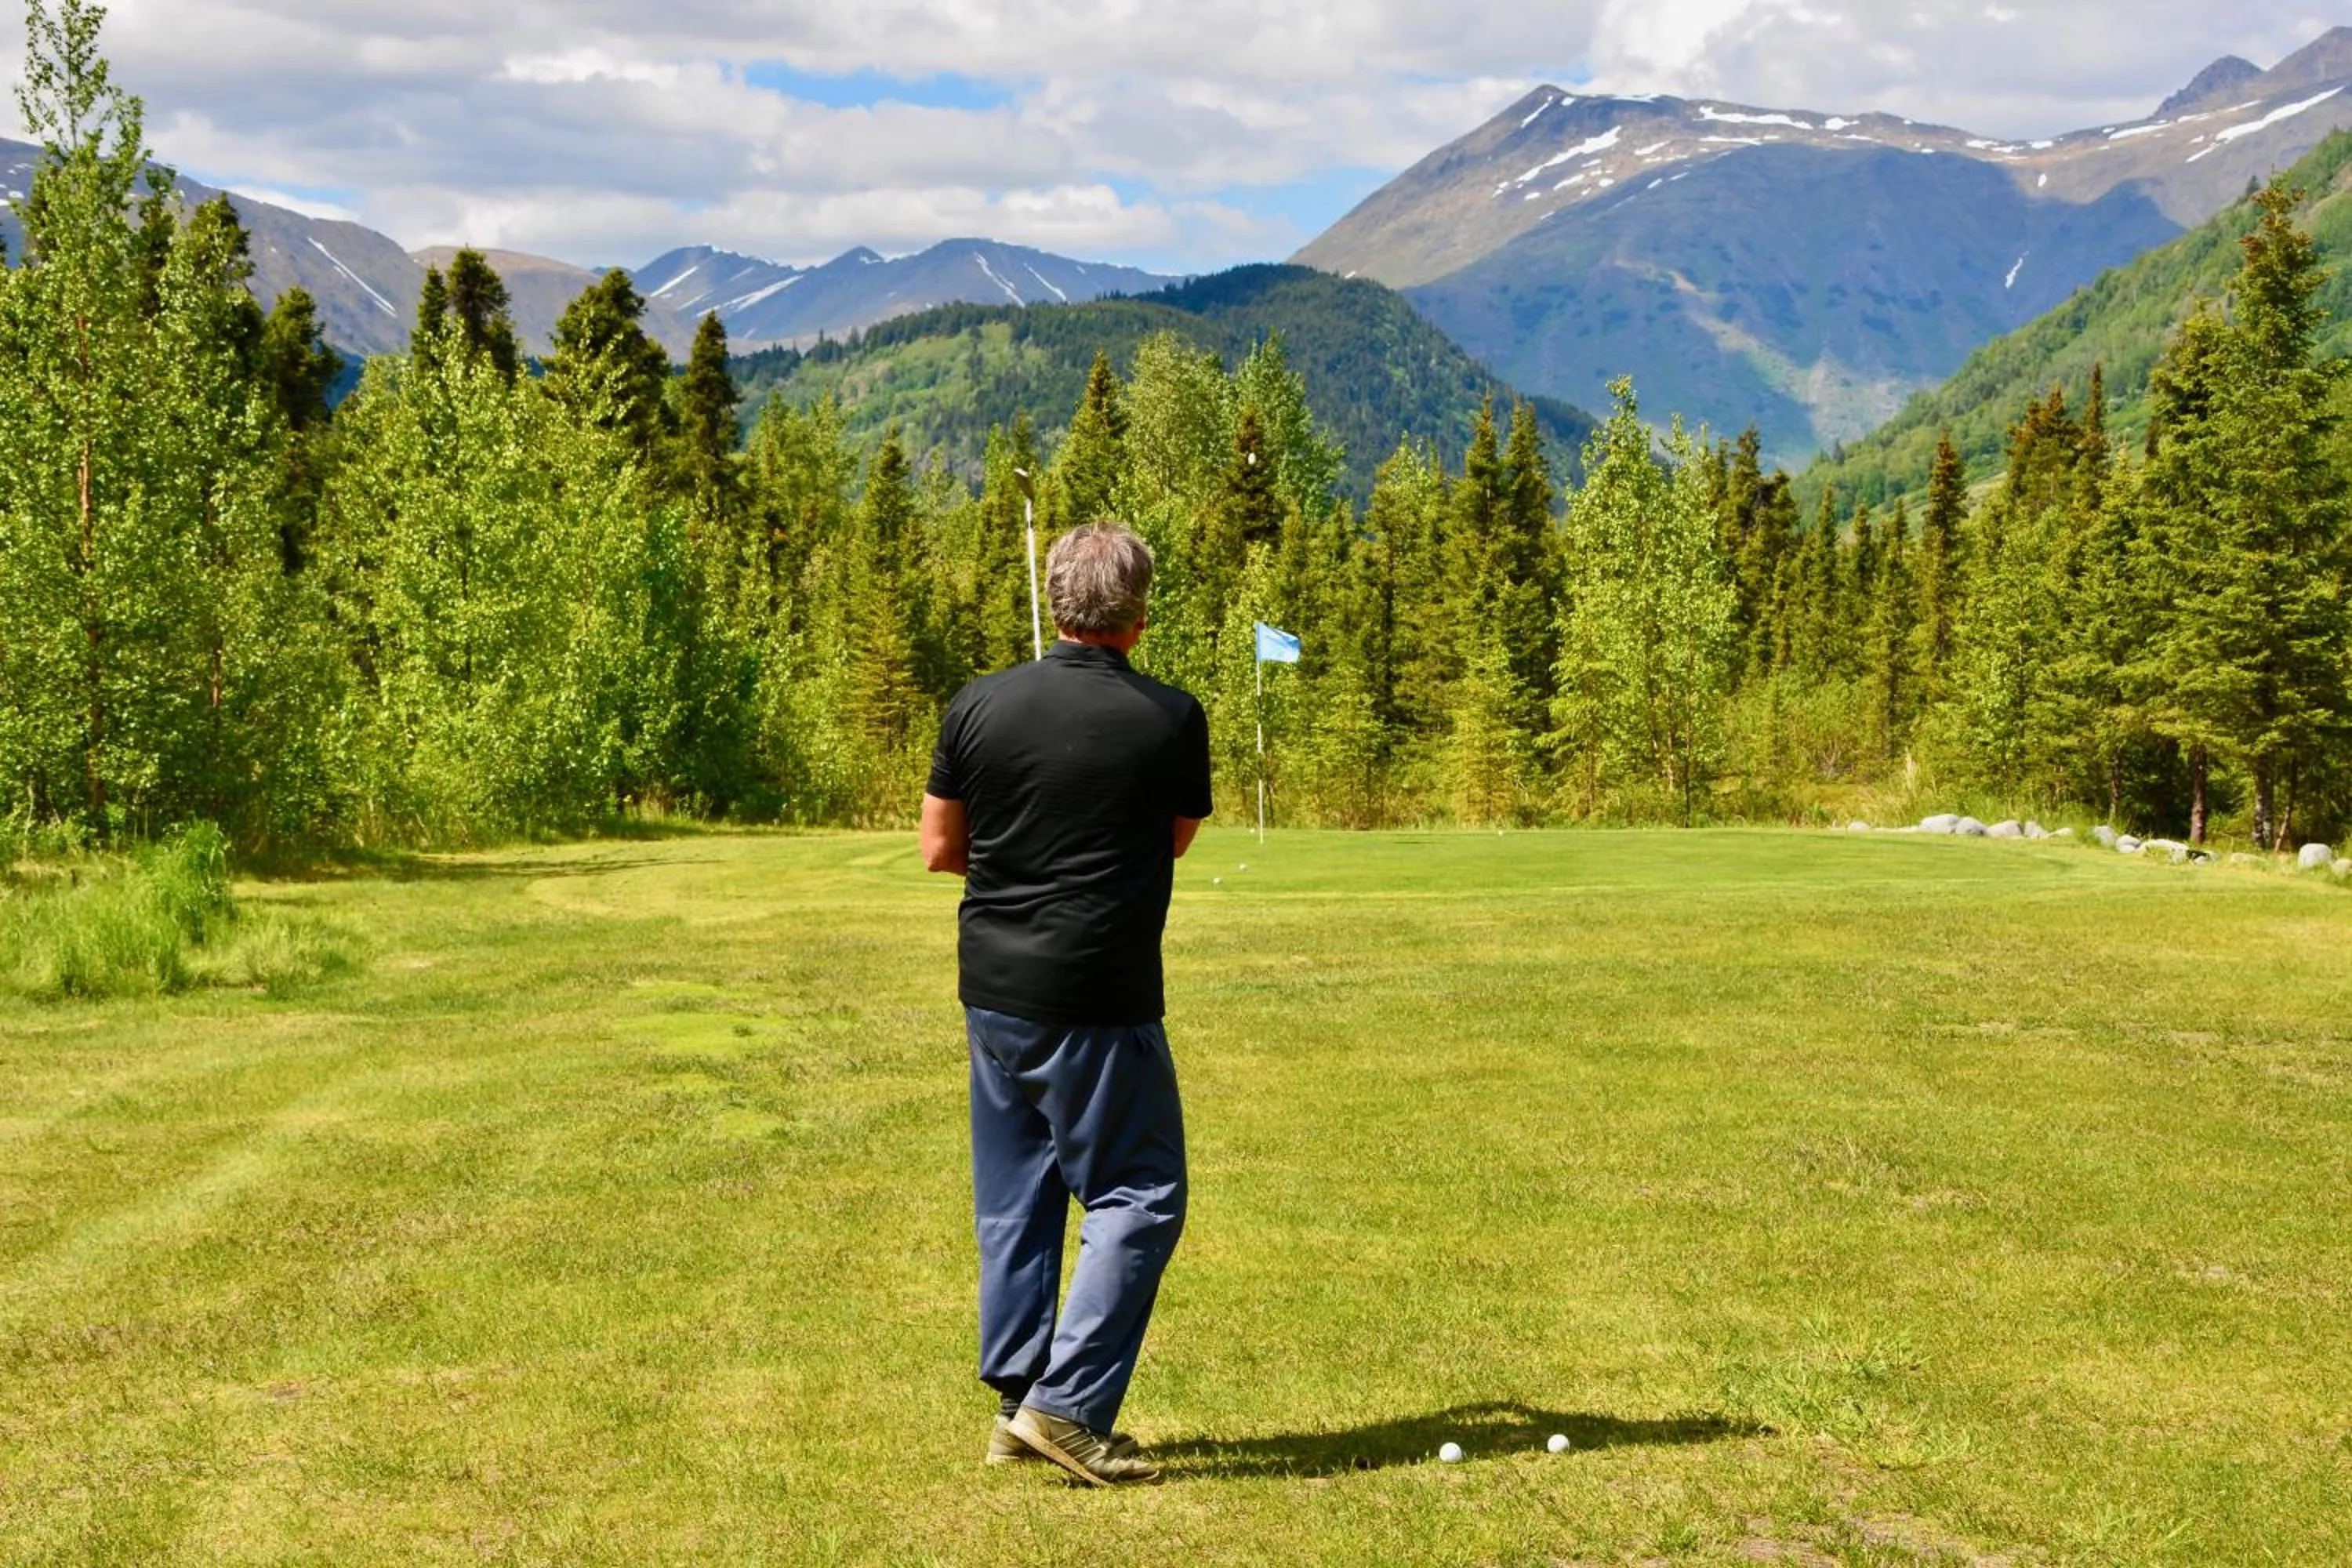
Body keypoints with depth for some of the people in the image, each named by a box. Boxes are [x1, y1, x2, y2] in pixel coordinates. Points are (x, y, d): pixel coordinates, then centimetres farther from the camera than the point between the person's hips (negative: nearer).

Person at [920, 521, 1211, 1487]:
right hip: (1098, 1003, -5)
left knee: (1015, 1198, 14)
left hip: (991, 991, 5)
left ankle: (1015, 1402, 20)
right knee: (1135, 1197, 3)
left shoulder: (979, 707, 0)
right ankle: (1069, 1405, -4)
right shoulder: (1170, 720, -8)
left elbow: (939, 848, 7)